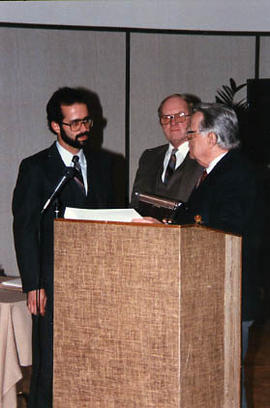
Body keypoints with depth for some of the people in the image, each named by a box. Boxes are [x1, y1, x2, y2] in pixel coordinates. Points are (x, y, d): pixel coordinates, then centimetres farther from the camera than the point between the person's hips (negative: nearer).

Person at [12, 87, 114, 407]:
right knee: (50, 364, -2)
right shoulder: (35, 168, 0)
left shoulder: (102, 164, 14)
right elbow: (24, 228, -4)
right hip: (54, 284, -4)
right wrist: (33, 285, -10)